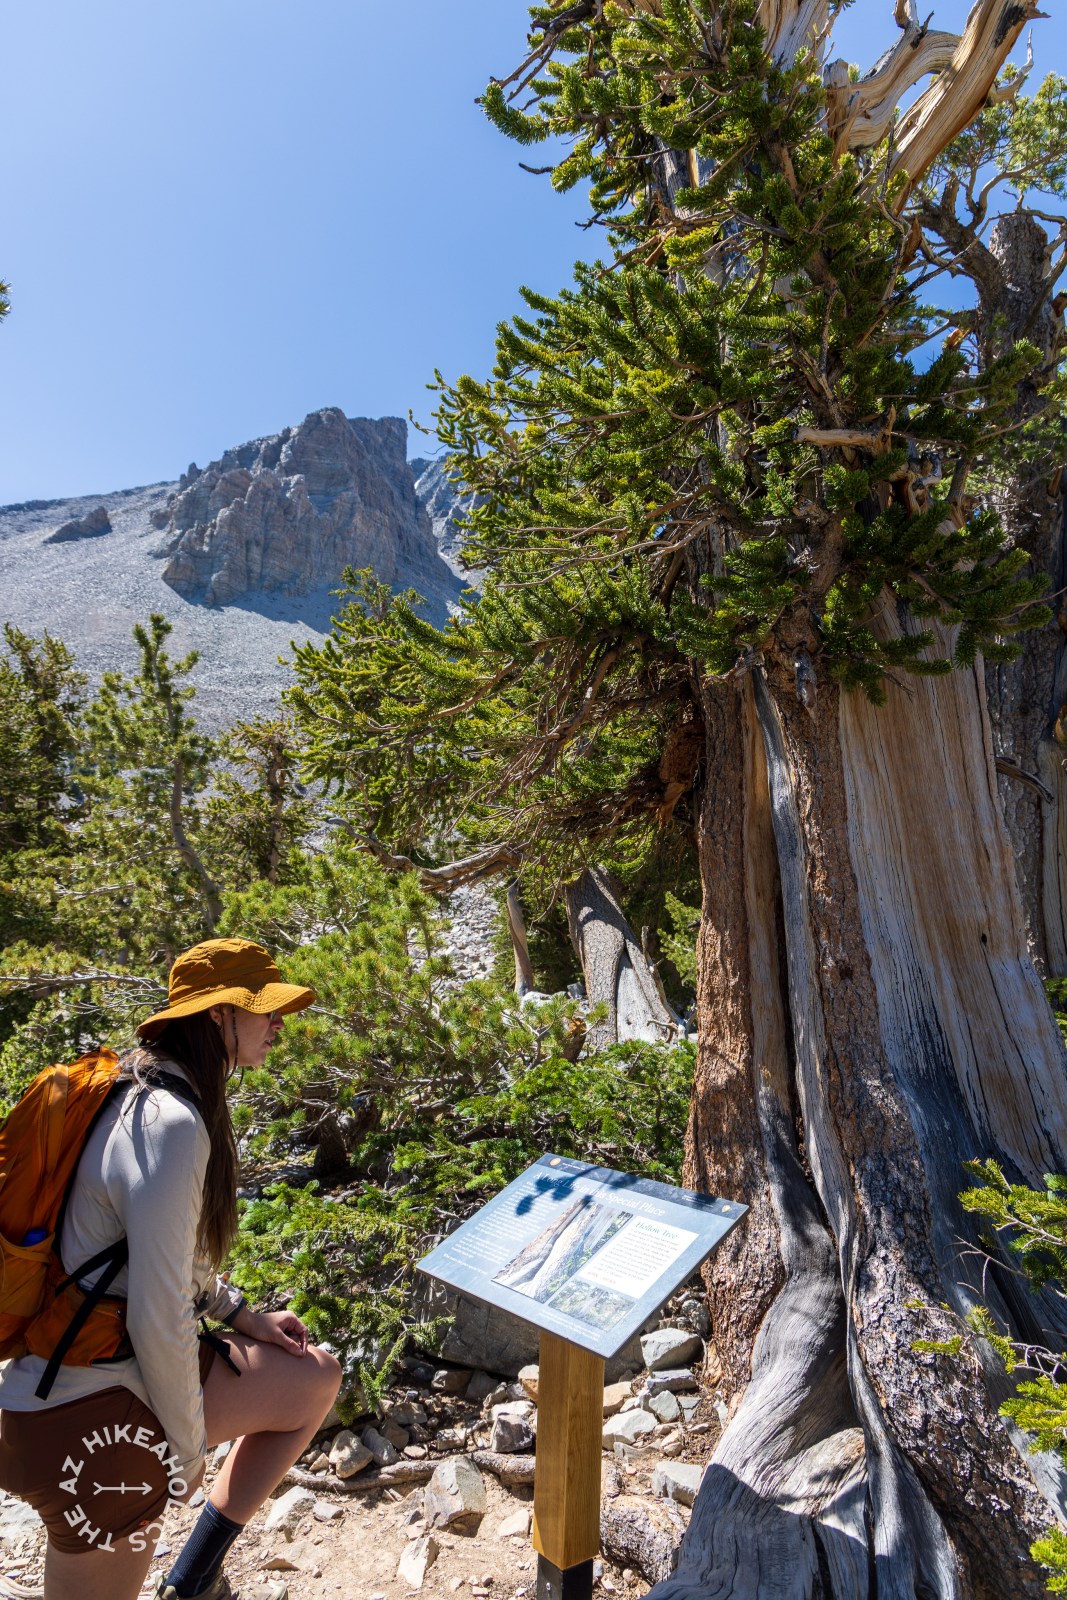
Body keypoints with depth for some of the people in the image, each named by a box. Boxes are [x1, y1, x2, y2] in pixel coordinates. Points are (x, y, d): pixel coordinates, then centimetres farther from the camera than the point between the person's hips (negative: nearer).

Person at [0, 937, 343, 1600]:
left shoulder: (144, 1092, 3)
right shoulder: (171, 1125, -28)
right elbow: (158, 1318, -25)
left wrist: (241, 1314, 13)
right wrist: (187, 1450, -10)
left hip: (127, 1362, 9)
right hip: (89, 1420, -9)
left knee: (317, 1377, 15)